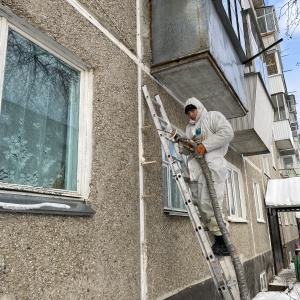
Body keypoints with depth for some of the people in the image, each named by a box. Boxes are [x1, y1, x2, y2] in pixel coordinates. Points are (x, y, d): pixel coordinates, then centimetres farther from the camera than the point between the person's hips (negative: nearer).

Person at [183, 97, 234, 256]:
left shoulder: (213, 116, 8)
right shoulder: (189, 127, 29)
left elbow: (227, 132, -9)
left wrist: (205, 145, -14)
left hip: (211, 165, -7)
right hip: (196, 168, 8)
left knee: (208, 202, -16)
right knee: (199, 202, 2)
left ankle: (223, 240, -7)